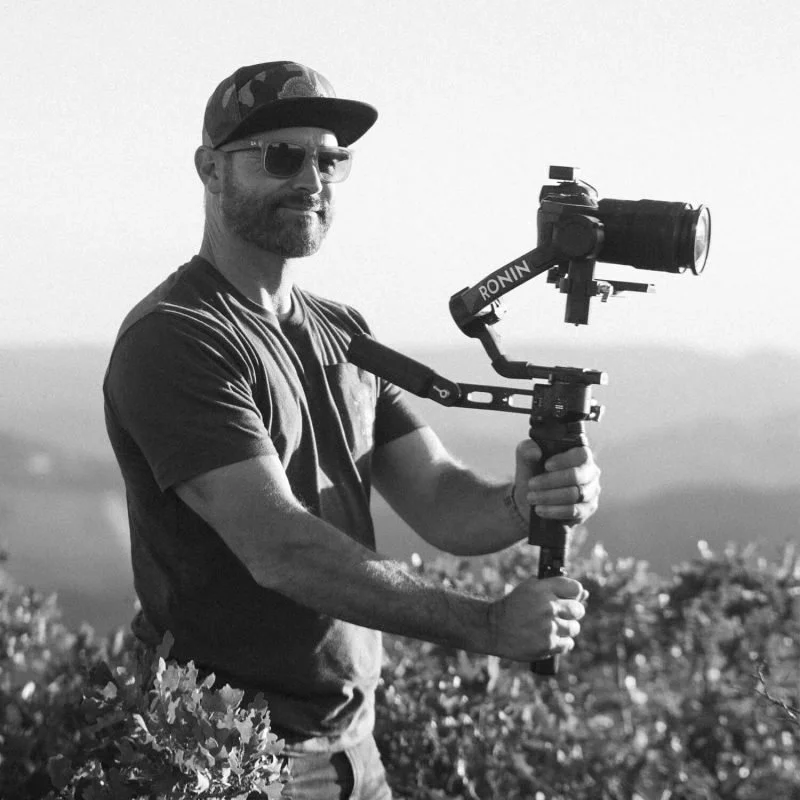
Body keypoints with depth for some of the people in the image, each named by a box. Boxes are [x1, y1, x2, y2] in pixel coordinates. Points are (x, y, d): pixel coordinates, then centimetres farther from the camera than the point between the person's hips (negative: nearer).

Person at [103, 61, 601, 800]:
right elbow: (280, 550, -25)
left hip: (350, 736, 7)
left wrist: (523, 501, -21)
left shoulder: (345, 335, 10)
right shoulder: (174, 339, -16)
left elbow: (442, 503, 2)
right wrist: (485, 625, -28)